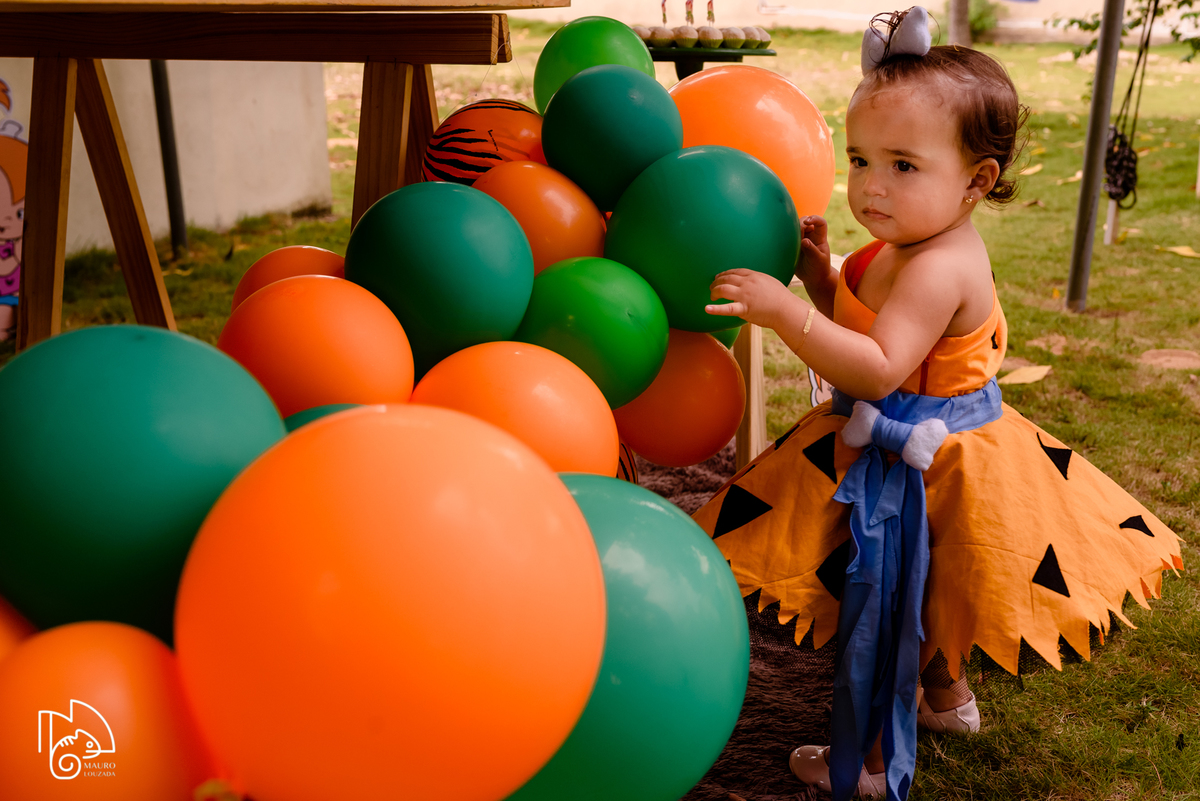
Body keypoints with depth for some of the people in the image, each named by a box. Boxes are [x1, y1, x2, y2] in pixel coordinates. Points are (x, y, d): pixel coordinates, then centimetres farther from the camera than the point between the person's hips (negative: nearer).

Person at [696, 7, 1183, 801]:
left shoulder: (938, 269, -31)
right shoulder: (912, 245, 0)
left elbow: (877, 370, -39)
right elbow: (860, 324, 10)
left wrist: (783, 311, -44)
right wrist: (819, 273, -6)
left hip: (917, 465, -10)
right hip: (920, 453, 10)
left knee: (881, 602, 7)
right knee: (920, 595, 30)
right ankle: (946, 695, 54)